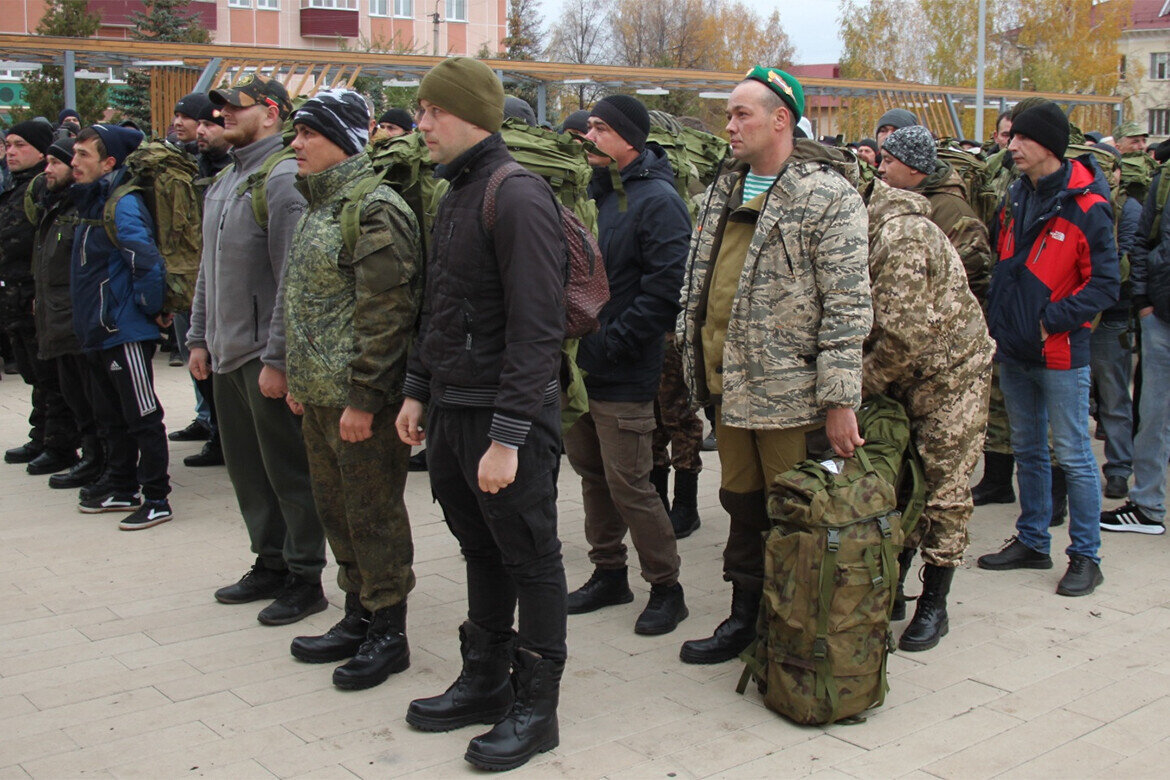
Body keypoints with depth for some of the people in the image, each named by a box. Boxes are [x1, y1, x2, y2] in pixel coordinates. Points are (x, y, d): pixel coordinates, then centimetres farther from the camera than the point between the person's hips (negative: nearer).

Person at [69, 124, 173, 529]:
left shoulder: (122, 204, -18)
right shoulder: (91, 202, 12)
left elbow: (147, 261, -29)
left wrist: (150, 309, -18)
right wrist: (89, 320, 19)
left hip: (126, 331, -10)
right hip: (99, 330, 10)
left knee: (143, 417, -1)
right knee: (113, 416, 18)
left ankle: (157, 499, 6)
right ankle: (121, 488, 30)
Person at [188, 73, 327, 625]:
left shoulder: (283, 179, -14)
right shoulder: (222, 184, 15)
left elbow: (293, 279, -20)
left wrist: (278, 357, -22)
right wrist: (199, 337, 17)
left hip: (267, 356, -9)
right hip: (227, 353, 9)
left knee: (288, 471, 1)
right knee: (246, 467, 15)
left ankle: (305, 579, 12)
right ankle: (271, 563, 28)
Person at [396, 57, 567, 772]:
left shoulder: (517, 195, -16)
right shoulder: (456, 194, 13)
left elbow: (537, 329, -21)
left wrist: (507, 435, -23)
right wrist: (418, 390, 17)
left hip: (505, 417, -9)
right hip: (450, 412, 9)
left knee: (530, 559, 4)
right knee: (480, 551, 18)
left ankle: (536, 706, 17)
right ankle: (485, 681, 32)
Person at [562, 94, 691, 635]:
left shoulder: (656, 200, -13)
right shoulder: (593, 190, 11)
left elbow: (665, 290, -21)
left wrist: (608, 345, -20)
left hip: (623, 375, -8)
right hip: (581, 364, 8)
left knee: (628, 484, -3)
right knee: (591, 472, 16)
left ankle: (666, 588, 13)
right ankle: (608, 572, 32)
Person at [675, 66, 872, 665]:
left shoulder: (826, 194, -11)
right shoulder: (725, 190, 14)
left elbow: (847, 304, -15)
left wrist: (839, 399, -18)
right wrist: (697, 359, 19)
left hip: (790, 390, -8)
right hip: (730, 386, 8)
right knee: (742, 505, 18)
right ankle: (744, 619, 32)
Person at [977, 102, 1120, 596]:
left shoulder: (1086, 207, -14)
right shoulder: (1018, 195, 8)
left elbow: (1104, 285, -14)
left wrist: (1052, 321, -18)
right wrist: (998, 324, 12)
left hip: (1060, 353, -7)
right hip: (1014, 351, 7)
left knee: (1073, 455, 1)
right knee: (1028, 450, 16)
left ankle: (1086, 556, 13)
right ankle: (1032, 541, 29)